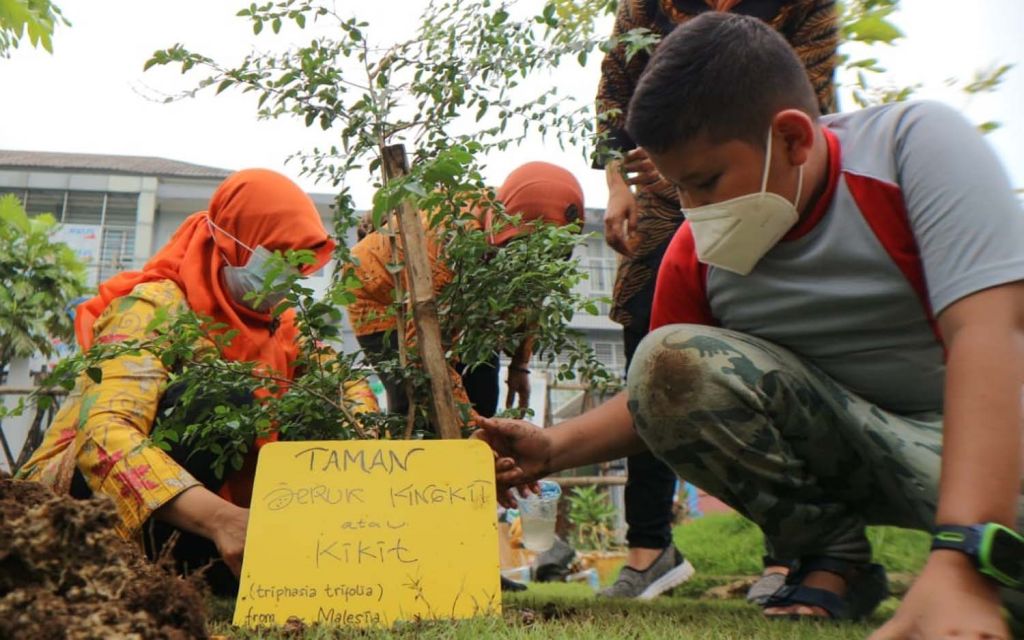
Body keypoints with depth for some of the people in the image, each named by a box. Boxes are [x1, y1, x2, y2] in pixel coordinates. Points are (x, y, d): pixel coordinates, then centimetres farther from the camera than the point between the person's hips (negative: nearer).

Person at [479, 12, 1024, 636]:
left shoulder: (917, 141, -18)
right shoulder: (697, 252, -8)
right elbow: (672, 397, 6)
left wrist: (959, 563, -42)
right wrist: (554, 448, -11)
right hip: (845, 441, 4)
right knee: (667, 358, -21)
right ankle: (834, 559, -6)